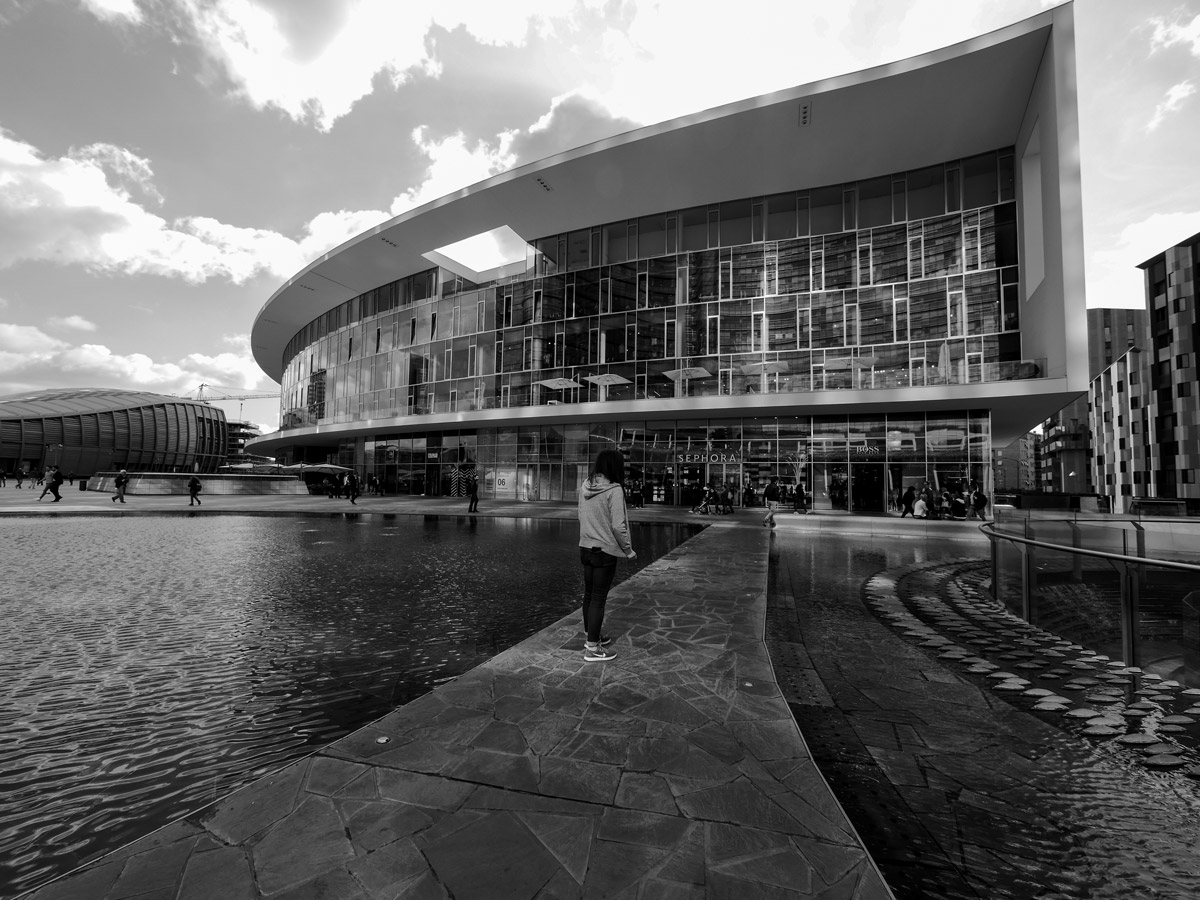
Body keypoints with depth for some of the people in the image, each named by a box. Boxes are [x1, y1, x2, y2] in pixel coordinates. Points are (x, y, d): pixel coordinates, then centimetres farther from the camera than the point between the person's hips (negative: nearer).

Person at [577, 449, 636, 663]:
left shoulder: (584, 487, 1)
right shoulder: (614, 490, -18)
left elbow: (581, 517, 8)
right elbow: (618, 526, -19)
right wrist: (628, 550, -6)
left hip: (586, 547, 7)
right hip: (605, 551, -7)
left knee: (588, 594, 18)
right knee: (599, 598, 2)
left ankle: (592, 636, 35)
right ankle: (592, 649, 11)